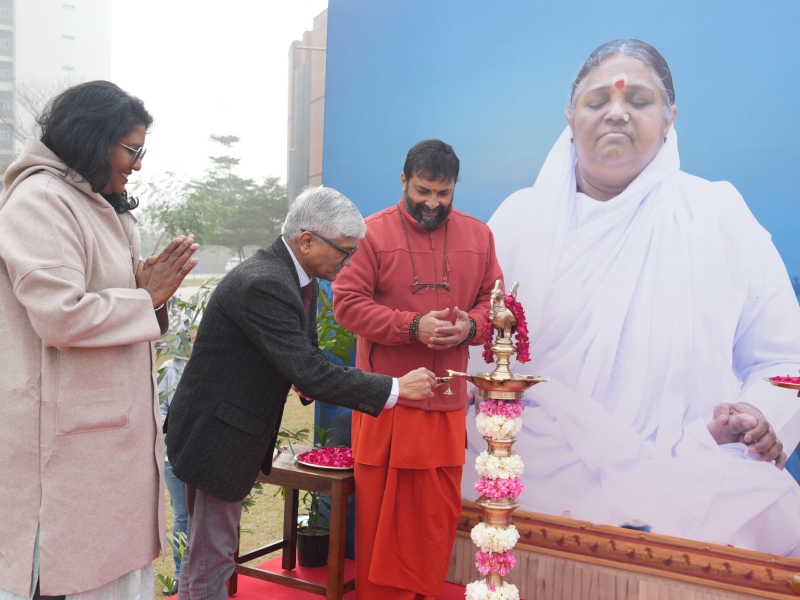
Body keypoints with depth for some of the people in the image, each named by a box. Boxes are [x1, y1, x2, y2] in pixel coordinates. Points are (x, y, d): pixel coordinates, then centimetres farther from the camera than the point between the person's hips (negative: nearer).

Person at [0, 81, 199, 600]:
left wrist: (151, 291, 0)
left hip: (117, 425, 9)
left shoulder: (104, 208, 17)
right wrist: (147, 299, -11)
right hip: (70, 435, -9)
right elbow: (61, 316, -23)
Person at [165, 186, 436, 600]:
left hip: (235, 432, 9)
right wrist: (395, 389, -23)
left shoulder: (300, 278, 4)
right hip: (216, 437, -9)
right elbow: (308, 372, -30)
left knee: (208, 554, 22)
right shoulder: (263, 285, -28)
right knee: (210, 562, 5)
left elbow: (307, 358, 12)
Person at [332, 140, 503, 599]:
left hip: (447, 400, 3)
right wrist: (411, 326, -18)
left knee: (439, 510, 10)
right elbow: (347, 303, -8)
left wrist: (470, 327, -11)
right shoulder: (372, 232, -4)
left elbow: (493, 301, 11)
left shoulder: (478, 235, 8)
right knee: (381, 507, 6)